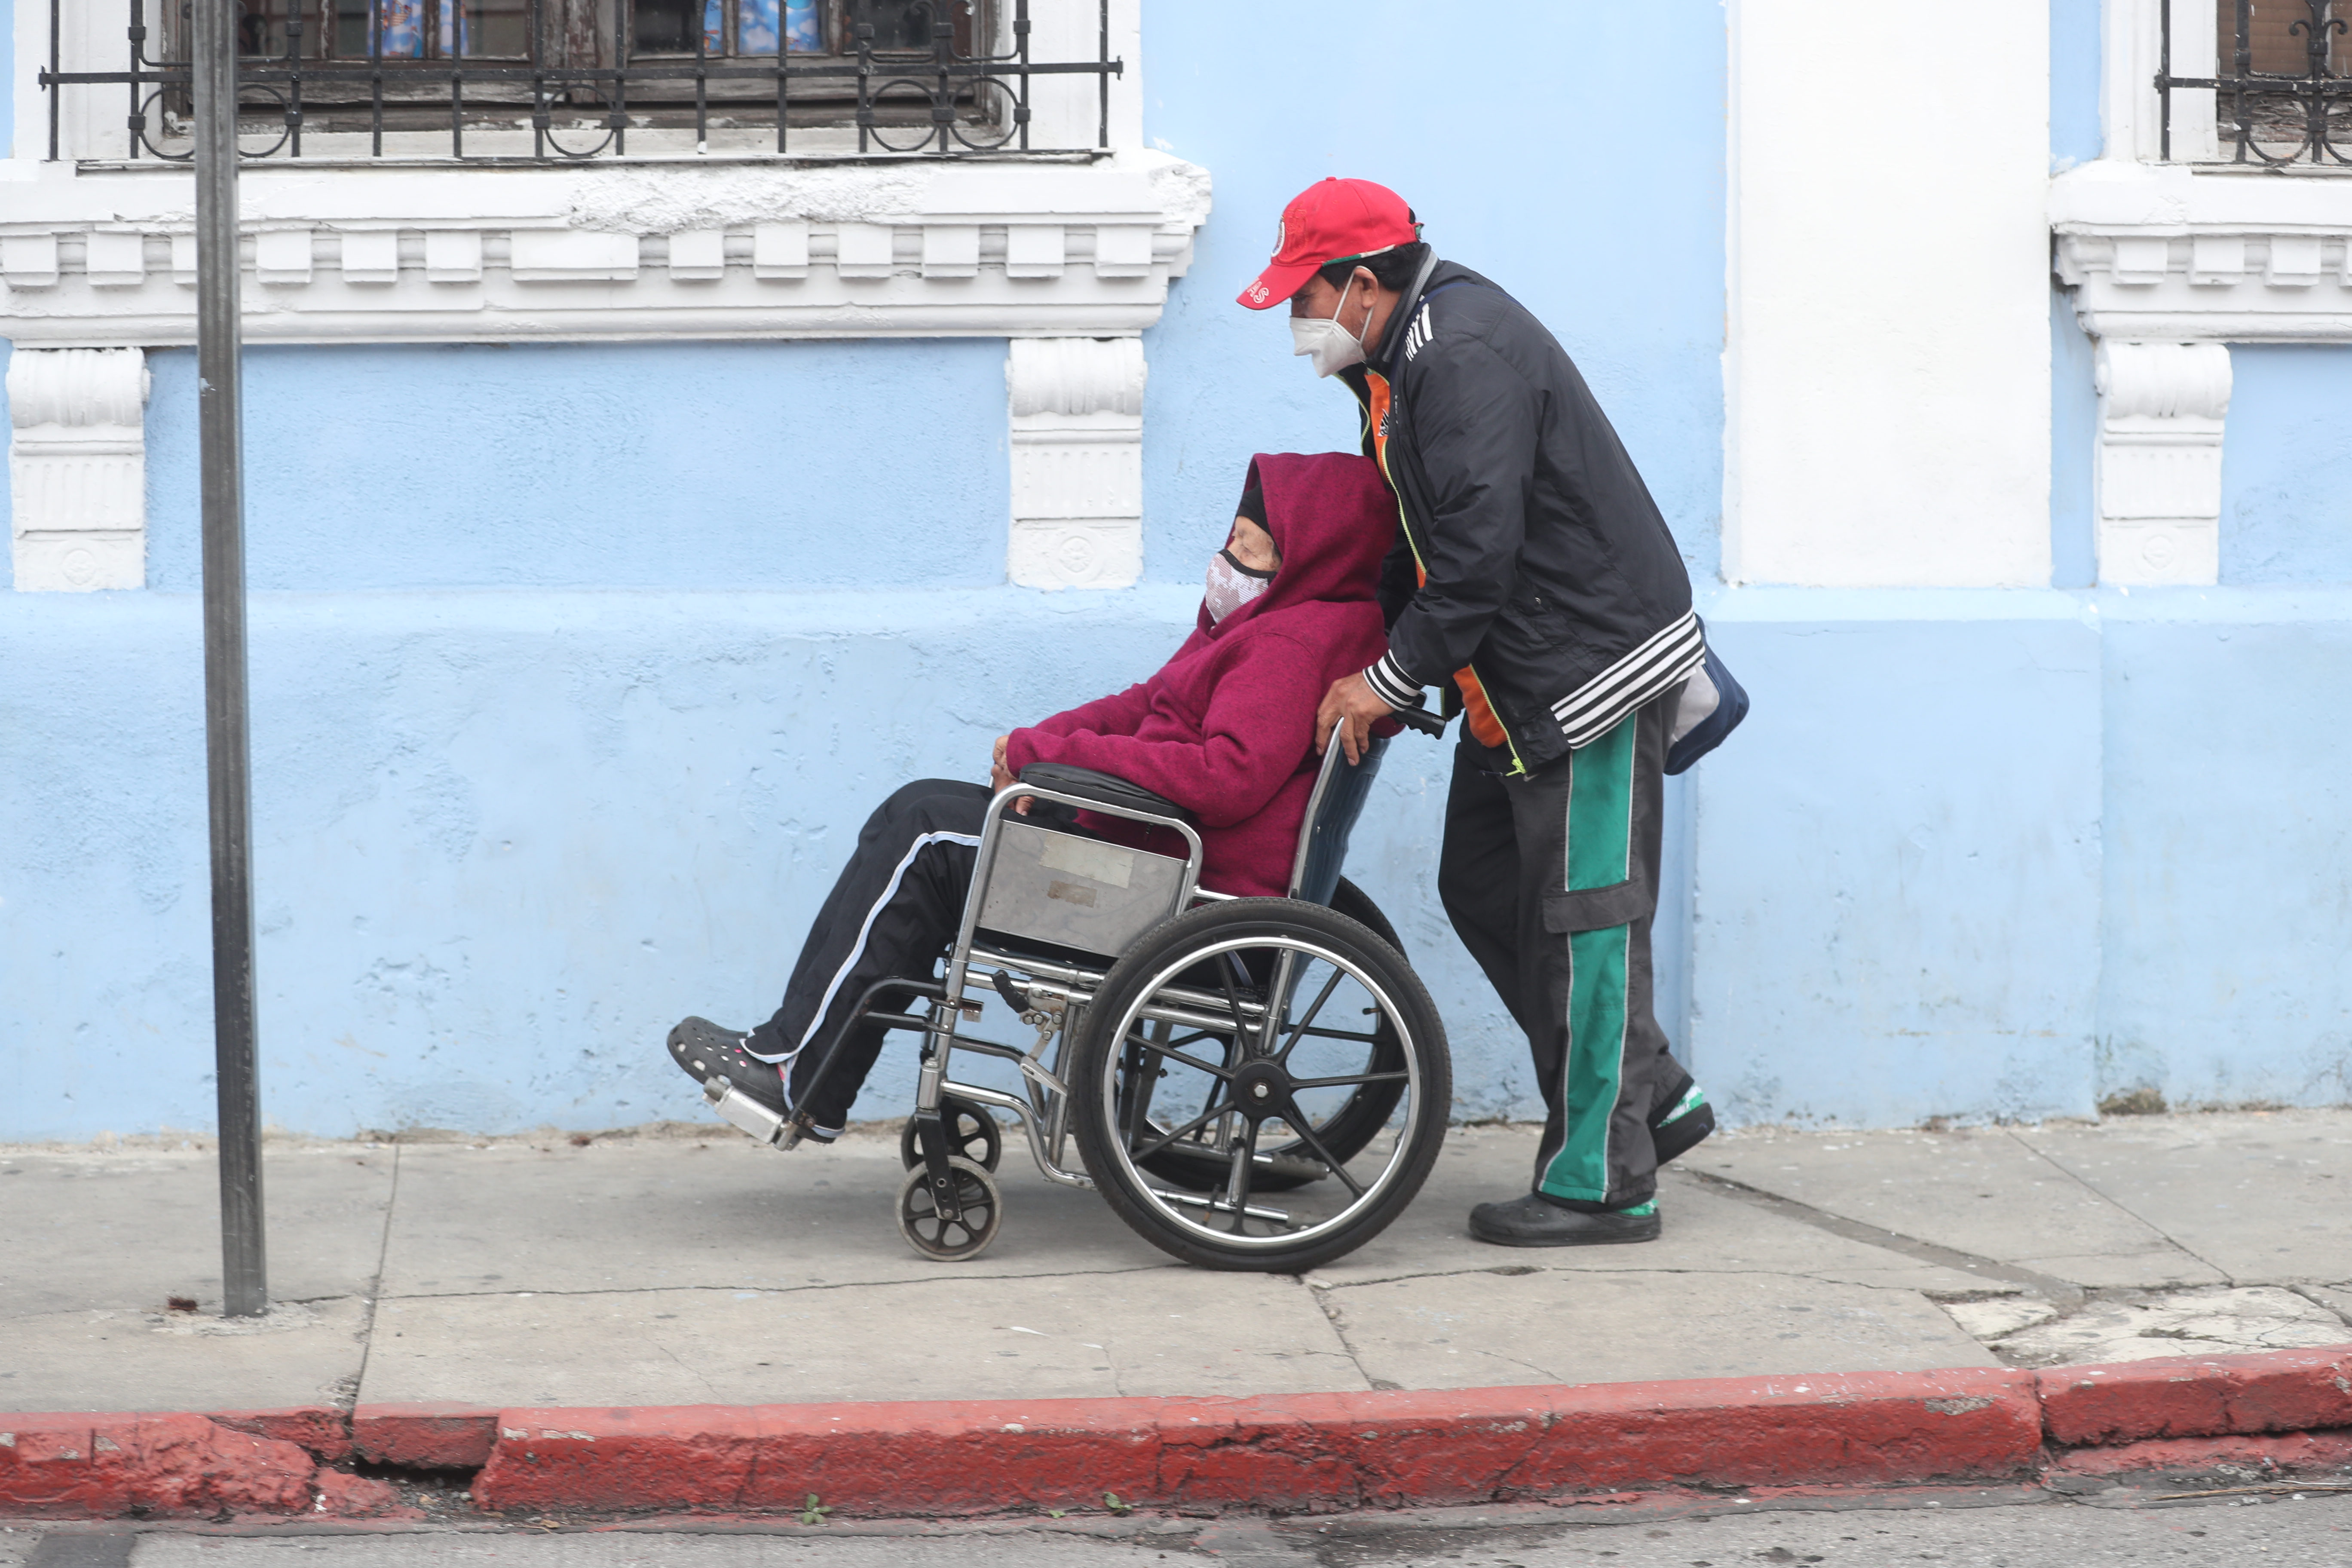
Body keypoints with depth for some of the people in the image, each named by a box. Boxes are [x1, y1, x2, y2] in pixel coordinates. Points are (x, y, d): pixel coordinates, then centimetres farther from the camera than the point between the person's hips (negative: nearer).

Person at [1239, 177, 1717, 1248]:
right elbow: (1415, 534, 20)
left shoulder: (1466, 355, -21)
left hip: (1598, 659, -11)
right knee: (1484, 889, 13)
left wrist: (1392, 679, -19)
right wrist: (1371, 654, 10)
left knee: (1582, 917, -7)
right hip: (1515, 679, 11)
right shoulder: (1401, 354, 13)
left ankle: (1603, 1181, -2)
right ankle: (1653, 1097, 21)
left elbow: (1477, 549, -26)